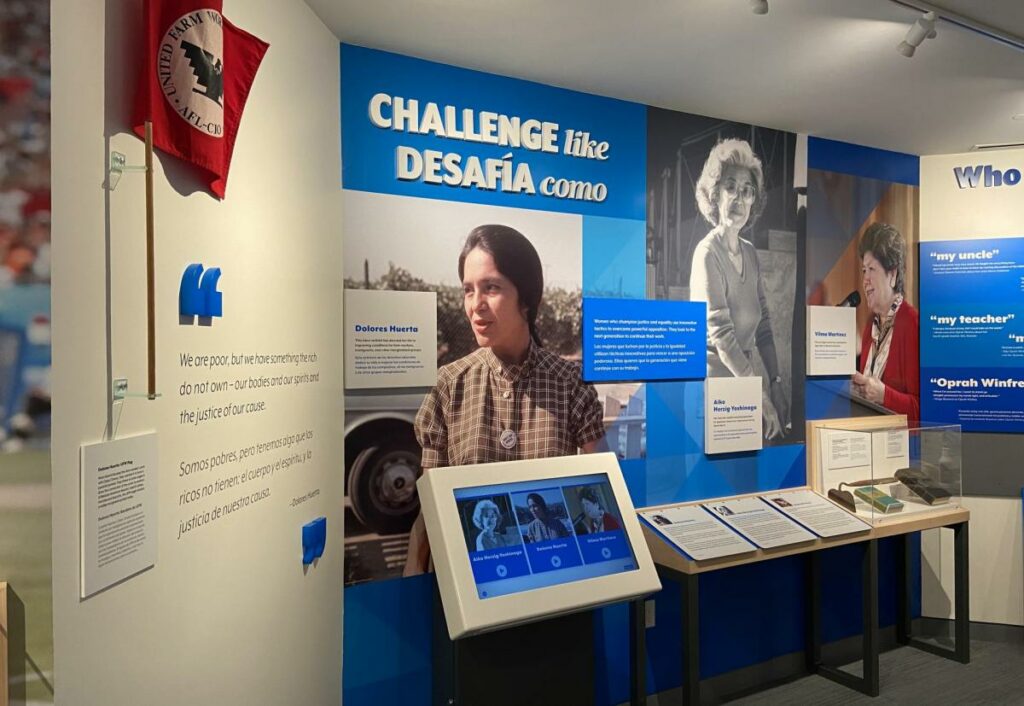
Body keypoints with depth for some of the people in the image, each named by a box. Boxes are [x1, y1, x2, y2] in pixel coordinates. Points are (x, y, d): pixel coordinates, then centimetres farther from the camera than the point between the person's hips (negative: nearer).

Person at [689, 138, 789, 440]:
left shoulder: (750, 253, 7)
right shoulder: (708, 253, -16)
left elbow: (763, 323, 10)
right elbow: (720, 334, -21)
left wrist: (776, 383, 3)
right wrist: (760, 396, -19)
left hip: (742, 375, 7)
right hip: (713, 376, -7)